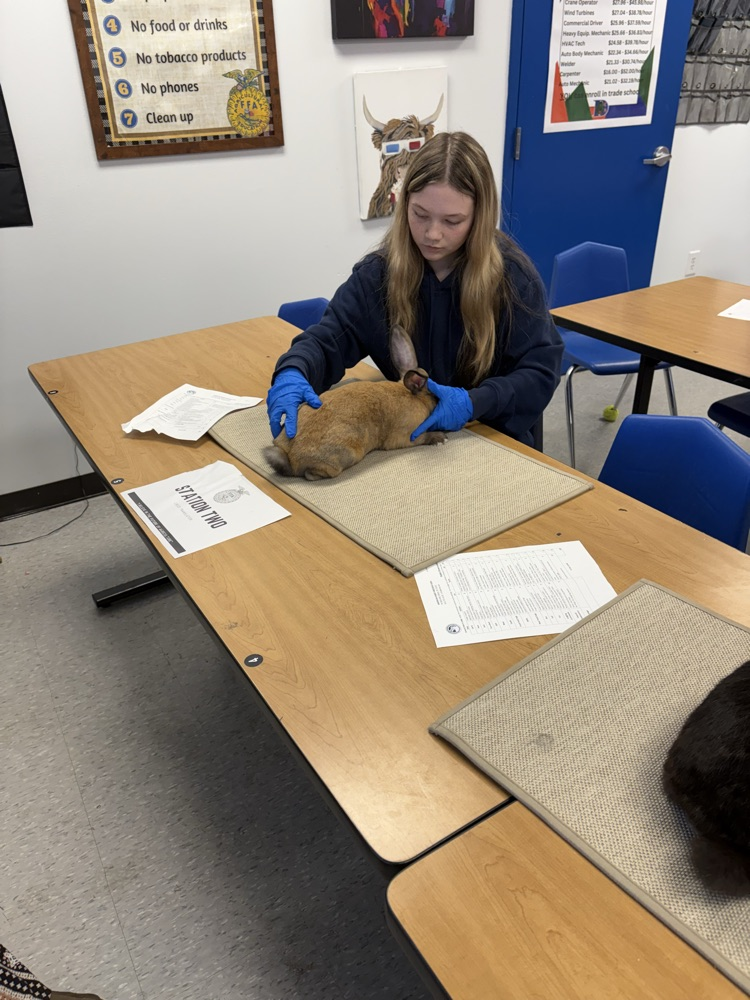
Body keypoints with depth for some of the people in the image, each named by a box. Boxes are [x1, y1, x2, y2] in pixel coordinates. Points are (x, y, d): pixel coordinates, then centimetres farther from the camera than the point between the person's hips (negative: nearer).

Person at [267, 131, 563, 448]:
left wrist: (473, 402, -28)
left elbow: (541, 372, -11)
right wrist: (292, 373, -33)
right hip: (402, 437, 1)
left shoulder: (512, 273, -11)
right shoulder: (381, 270, -5)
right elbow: (329, 337, -10)